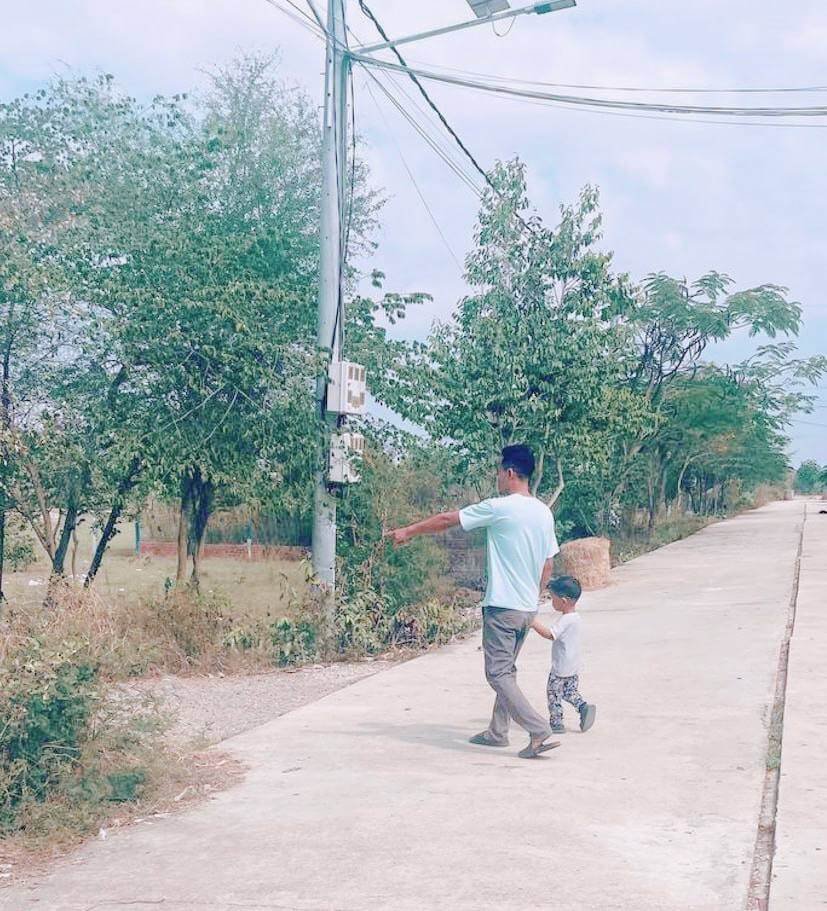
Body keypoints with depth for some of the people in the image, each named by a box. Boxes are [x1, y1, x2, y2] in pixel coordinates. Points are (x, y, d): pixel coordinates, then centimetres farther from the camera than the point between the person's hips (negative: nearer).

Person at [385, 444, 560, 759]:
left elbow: (446, 520, -4)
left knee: (498, 674, -4)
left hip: (502, 606, -8)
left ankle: (540, 733, -12)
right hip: (529, 609, 8)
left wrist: (408, 531, 7)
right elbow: (548, 566, 14)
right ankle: (498, 731, 26)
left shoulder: (499, 508, -13)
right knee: (506, 670, 19)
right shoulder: (545, 513, 8)